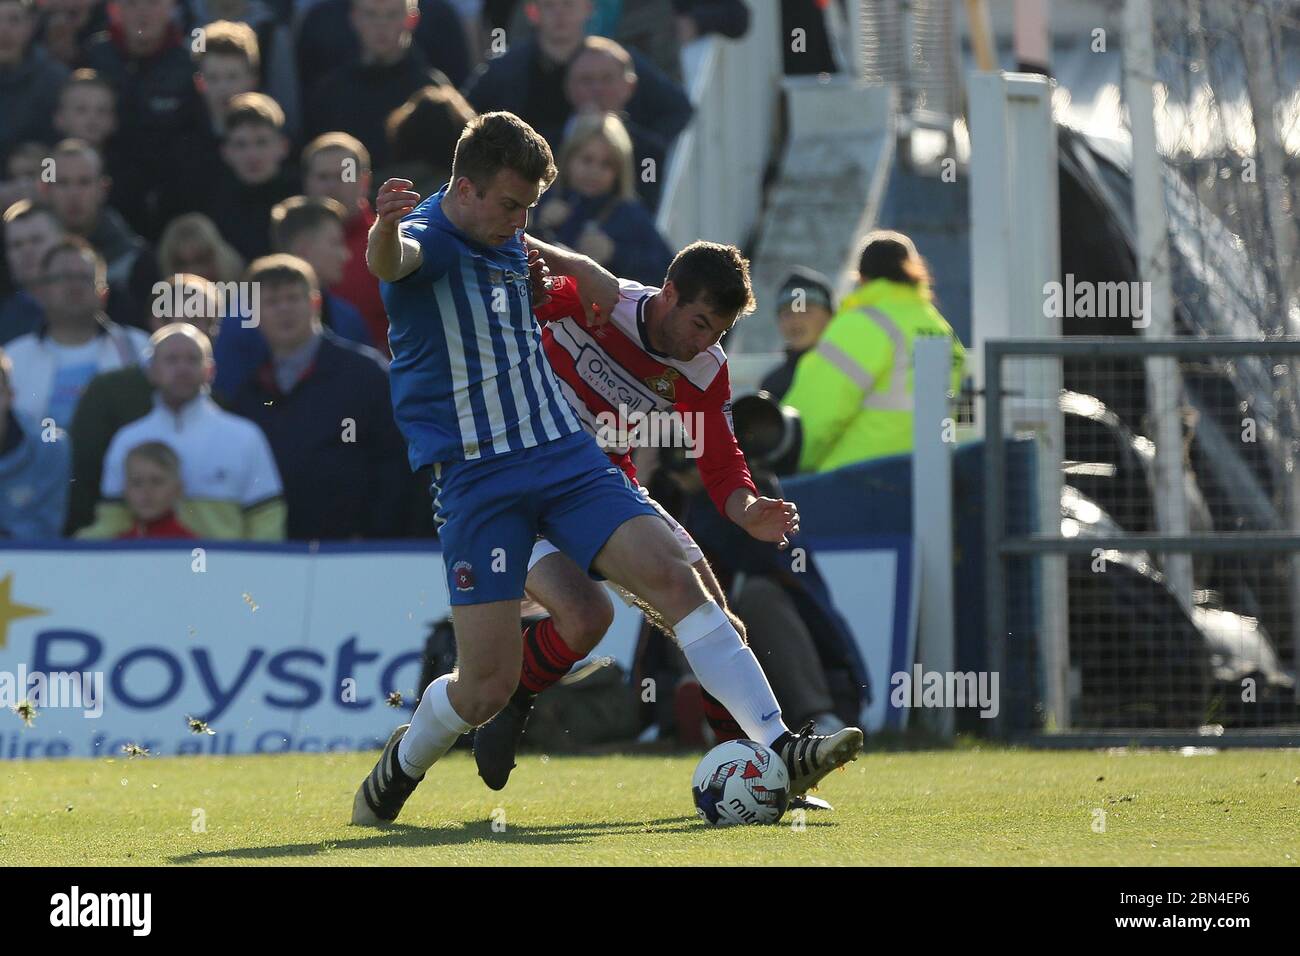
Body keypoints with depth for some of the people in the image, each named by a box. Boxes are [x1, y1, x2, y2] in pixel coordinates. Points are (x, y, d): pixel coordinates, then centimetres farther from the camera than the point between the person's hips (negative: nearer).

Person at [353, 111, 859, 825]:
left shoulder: (504, 240, 13)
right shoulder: (427, 236, -9)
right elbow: (389, 260, -37)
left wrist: (574, 266, 27)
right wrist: (386, 227, -59)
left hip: (566, 456, 6)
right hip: (476, 478, -6)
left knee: (671, 575, -14)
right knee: (488, 685, -10)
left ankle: (778, 747, -16)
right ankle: (400, 767, 22)